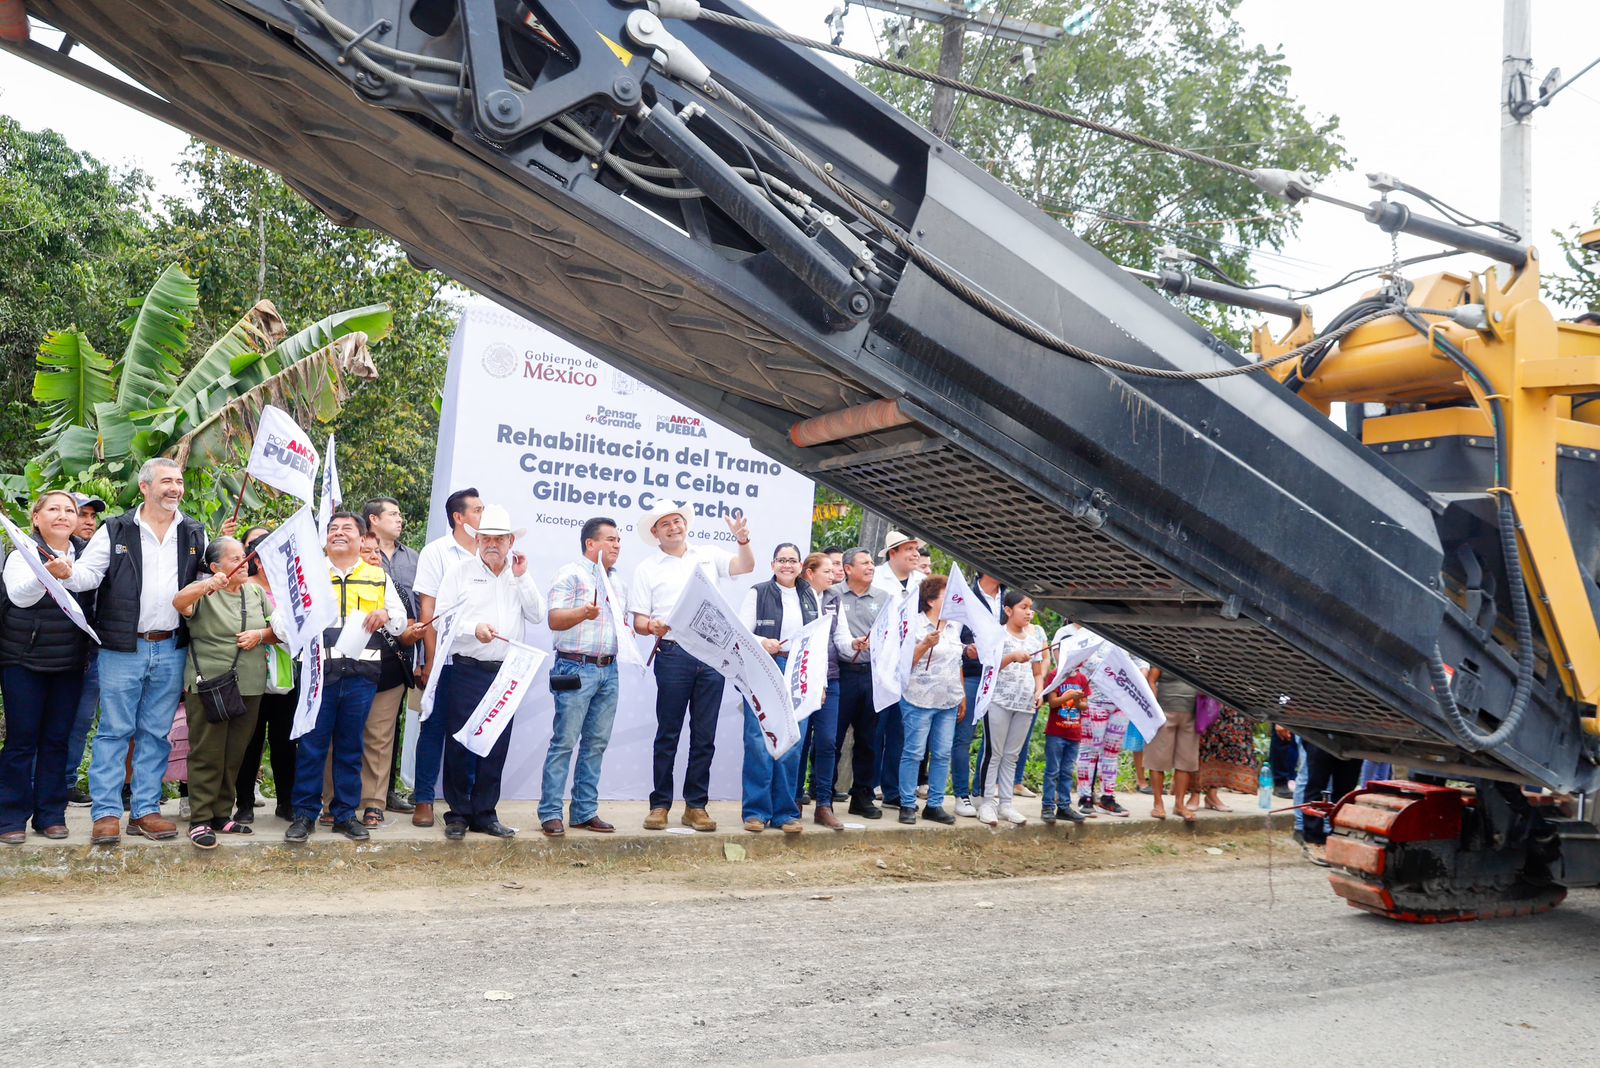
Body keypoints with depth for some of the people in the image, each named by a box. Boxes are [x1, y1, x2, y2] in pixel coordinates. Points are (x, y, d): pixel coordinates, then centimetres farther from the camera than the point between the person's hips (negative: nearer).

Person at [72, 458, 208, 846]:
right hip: (122, 649, -3)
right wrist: (68, 573, -26)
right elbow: (89, 573, -6)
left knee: (156, 733, 9)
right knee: (114, 731, 1)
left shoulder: (195, 534, 10)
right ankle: (106, 814, 6)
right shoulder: (116, 531, 1)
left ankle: (145, 810, 17)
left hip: (171, 650, 3)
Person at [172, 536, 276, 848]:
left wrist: (261, 634, -7)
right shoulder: (203, 591, -2)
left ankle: (222, 815, 21)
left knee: (235, 756, 10)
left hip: (248, 687, 5)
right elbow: (179, 603, -24)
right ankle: (200, 820, 4)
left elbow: (279, 632, 14)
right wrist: (206, 586, -41)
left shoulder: (257, 592, 12)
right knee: (207, 755, -2)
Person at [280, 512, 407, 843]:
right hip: (319, 669, -1)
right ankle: (304, 814, 9)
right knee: (311, 744, -1)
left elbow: (400, 623, 17)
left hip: (361, 672, 1)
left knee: (351, 746, 7)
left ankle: (345, 814, 16)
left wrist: (386, 614, -5)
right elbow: (281, 618, 9)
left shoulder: (379, 577, 17)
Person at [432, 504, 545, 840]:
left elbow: (537, 615, 1)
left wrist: (522, 578, -5)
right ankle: (458, 814, 13)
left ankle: (485, 813, 17)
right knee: (459, 744, 2)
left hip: (506, 673, 3)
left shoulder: (520, 576, 12)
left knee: (497, 746, 7)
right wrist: (474, 629, -19)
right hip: (465, 671, -3)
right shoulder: (460, 572, 2)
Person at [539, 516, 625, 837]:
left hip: (608, 670, 7)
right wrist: (583, 612, -30)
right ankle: (550, 813, 0)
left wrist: (628, 635, 7)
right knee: (564, 742, -6)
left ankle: (585, 811, 15)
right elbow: (555, 619, -13)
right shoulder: (571, 574, -4)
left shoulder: (616, 579, 18)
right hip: (576, 668, -7)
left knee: (596, 744, 9)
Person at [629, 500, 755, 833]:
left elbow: (746, 567, 7)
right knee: (668, 733, 2)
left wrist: (743, 540, -10)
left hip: (712, 654, 2)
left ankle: (696, 805, 12)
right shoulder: (647, 569, 8)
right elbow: (638, 620, 3)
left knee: (705, 735, 4)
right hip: (673, 654, -2)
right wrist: (652, 627, -19)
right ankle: (660, 804, 10)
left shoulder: (708, 557, 15)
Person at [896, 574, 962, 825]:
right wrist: (926, 644, -23)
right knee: (914, 752, -2)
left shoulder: (953, 627, 13)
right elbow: (905, 662, -10)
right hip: (920, 699, -6)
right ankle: (907, 805, 6)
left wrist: (963, 696, 17)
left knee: (943, 754, 6)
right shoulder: (915, 624, -7)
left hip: (949, 701, 6)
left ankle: (935, 805, 14)